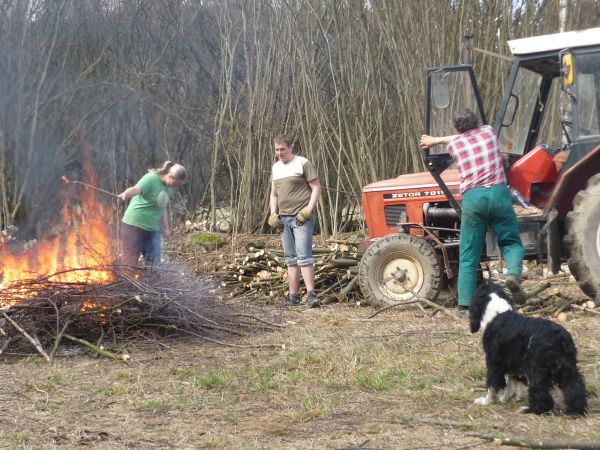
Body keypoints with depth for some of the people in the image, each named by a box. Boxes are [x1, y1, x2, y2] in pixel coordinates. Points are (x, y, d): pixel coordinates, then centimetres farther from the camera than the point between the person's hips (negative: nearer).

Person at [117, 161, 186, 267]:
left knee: (154, 262, 6)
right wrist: (124, 194, -54)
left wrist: (166, 228, 17)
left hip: (152, 228, 8)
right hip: (134, 224, -8)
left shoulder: (168, 187, 8)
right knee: (131, 262, -5)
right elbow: (135, 189, -33)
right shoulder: (151, 179, -15)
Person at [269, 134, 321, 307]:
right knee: (291, 259, 9)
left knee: (303, 256, -15)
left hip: (301, 218, -7)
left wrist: (308, 210, -15)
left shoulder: (303, 163, -4)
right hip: (284, 219, 7)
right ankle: (293, 296, 12)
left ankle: (311, 294, -17)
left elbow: (316, 188, -7)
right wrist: (273, 214, 8)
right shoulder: (276, 167, 15)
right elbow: (273, 194, 22)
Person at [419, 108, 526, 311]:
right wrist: (436, 140, 44)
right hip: (498, 192, 0)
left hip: (472, 197, 0)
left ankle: (465, 304, 1)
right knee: (511, 242, 13)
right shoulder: (488, 131, 17)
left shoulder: (453, 145, 12)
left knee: (468, 256, 5)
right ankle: (514, 273, -18)